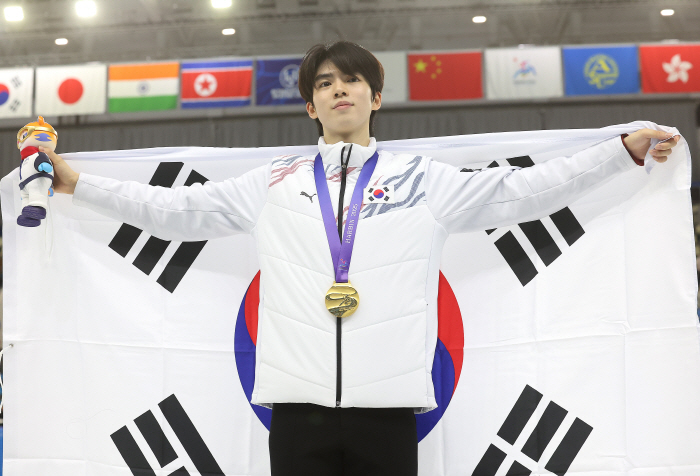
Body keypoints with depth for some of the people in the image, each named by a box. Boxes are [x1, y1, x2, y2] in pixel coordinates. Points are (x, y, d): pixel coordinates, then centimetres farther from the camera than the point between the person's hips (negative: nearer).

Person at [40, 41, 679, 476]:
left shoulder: (423, 181, 12)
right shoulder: (273, 184, 15)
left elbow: (524, 190, 8)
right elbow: (174, 209, 16)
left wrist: (625, 150, 3)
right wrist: (76, 182, 13)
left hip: (387, 405, -1)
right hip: (297, 404, 1)